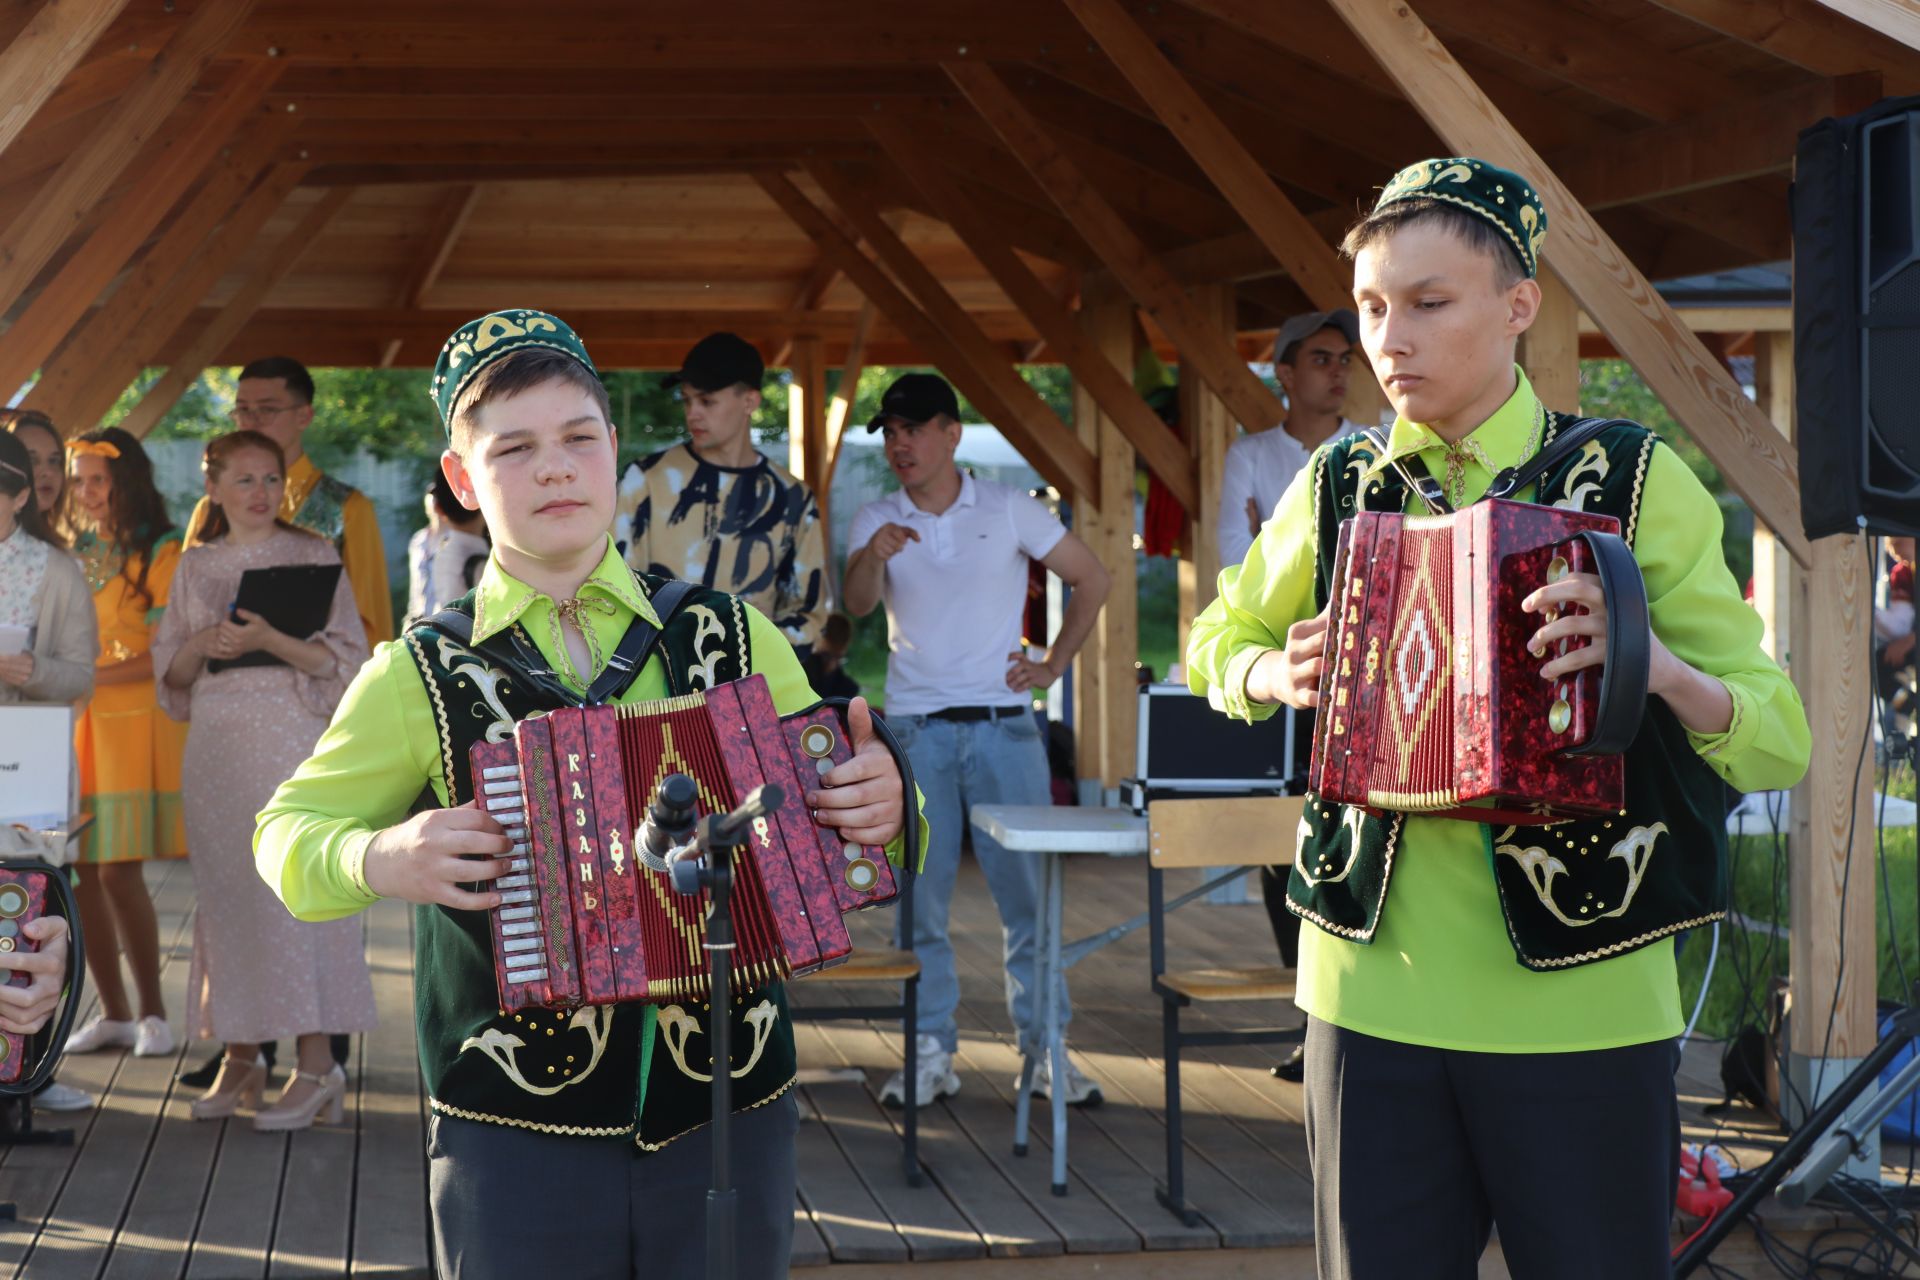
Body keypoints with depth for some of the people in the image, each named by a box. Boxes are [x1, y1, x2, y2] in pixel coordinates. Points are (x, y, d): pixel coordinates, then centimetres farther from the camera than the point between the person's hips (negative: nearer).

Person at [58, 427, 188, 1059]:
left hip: (135, 723, -5)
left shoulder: (162, 554, -3)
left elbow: (163, 658, -9)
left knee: (119, 870, -9)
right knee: (80, 874, 3)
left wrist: (90, 676, -17)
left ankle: (152, 1011, 2)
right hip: (74, 725, 5)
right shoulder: (72, 554, 15)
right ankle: (112, 1011, 13)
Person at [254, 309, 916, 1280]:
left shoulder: (730, 637, 3)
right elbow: (288, 832, 8)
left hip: (731, 1118, 2)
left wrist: (878, 810, -11)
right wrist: (377, 860, -13)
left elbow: (822, 816, 12)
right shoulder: (422, 676, -2)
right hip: (515, 1136, -2)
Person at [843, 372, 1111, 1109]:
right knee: (918, 898, 2)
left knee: (1028, 893, 0)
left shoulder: (1009, 511, 4)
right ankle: (932, 1053, 10)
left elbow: (1091, 580, 11)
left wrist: (1055, 664, 4)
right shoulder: (876, 522, 6)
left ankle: (1046, 1051, 9)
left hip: (1002, 725, -1)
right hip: (915, 730, 1)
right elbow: (857, 605, -12)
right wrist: (872, 560, -33)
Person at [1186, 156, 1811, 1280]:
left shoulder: (1635, 483, -4)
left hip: (1579, 997, -2)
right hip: (1371, 987, 3)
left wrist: (1654, 664, -26)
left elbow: (1781, 740, -5)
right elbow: (1217, 643, 22)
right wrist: (1278, 674, -2)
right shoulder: (1338, 487, 5)